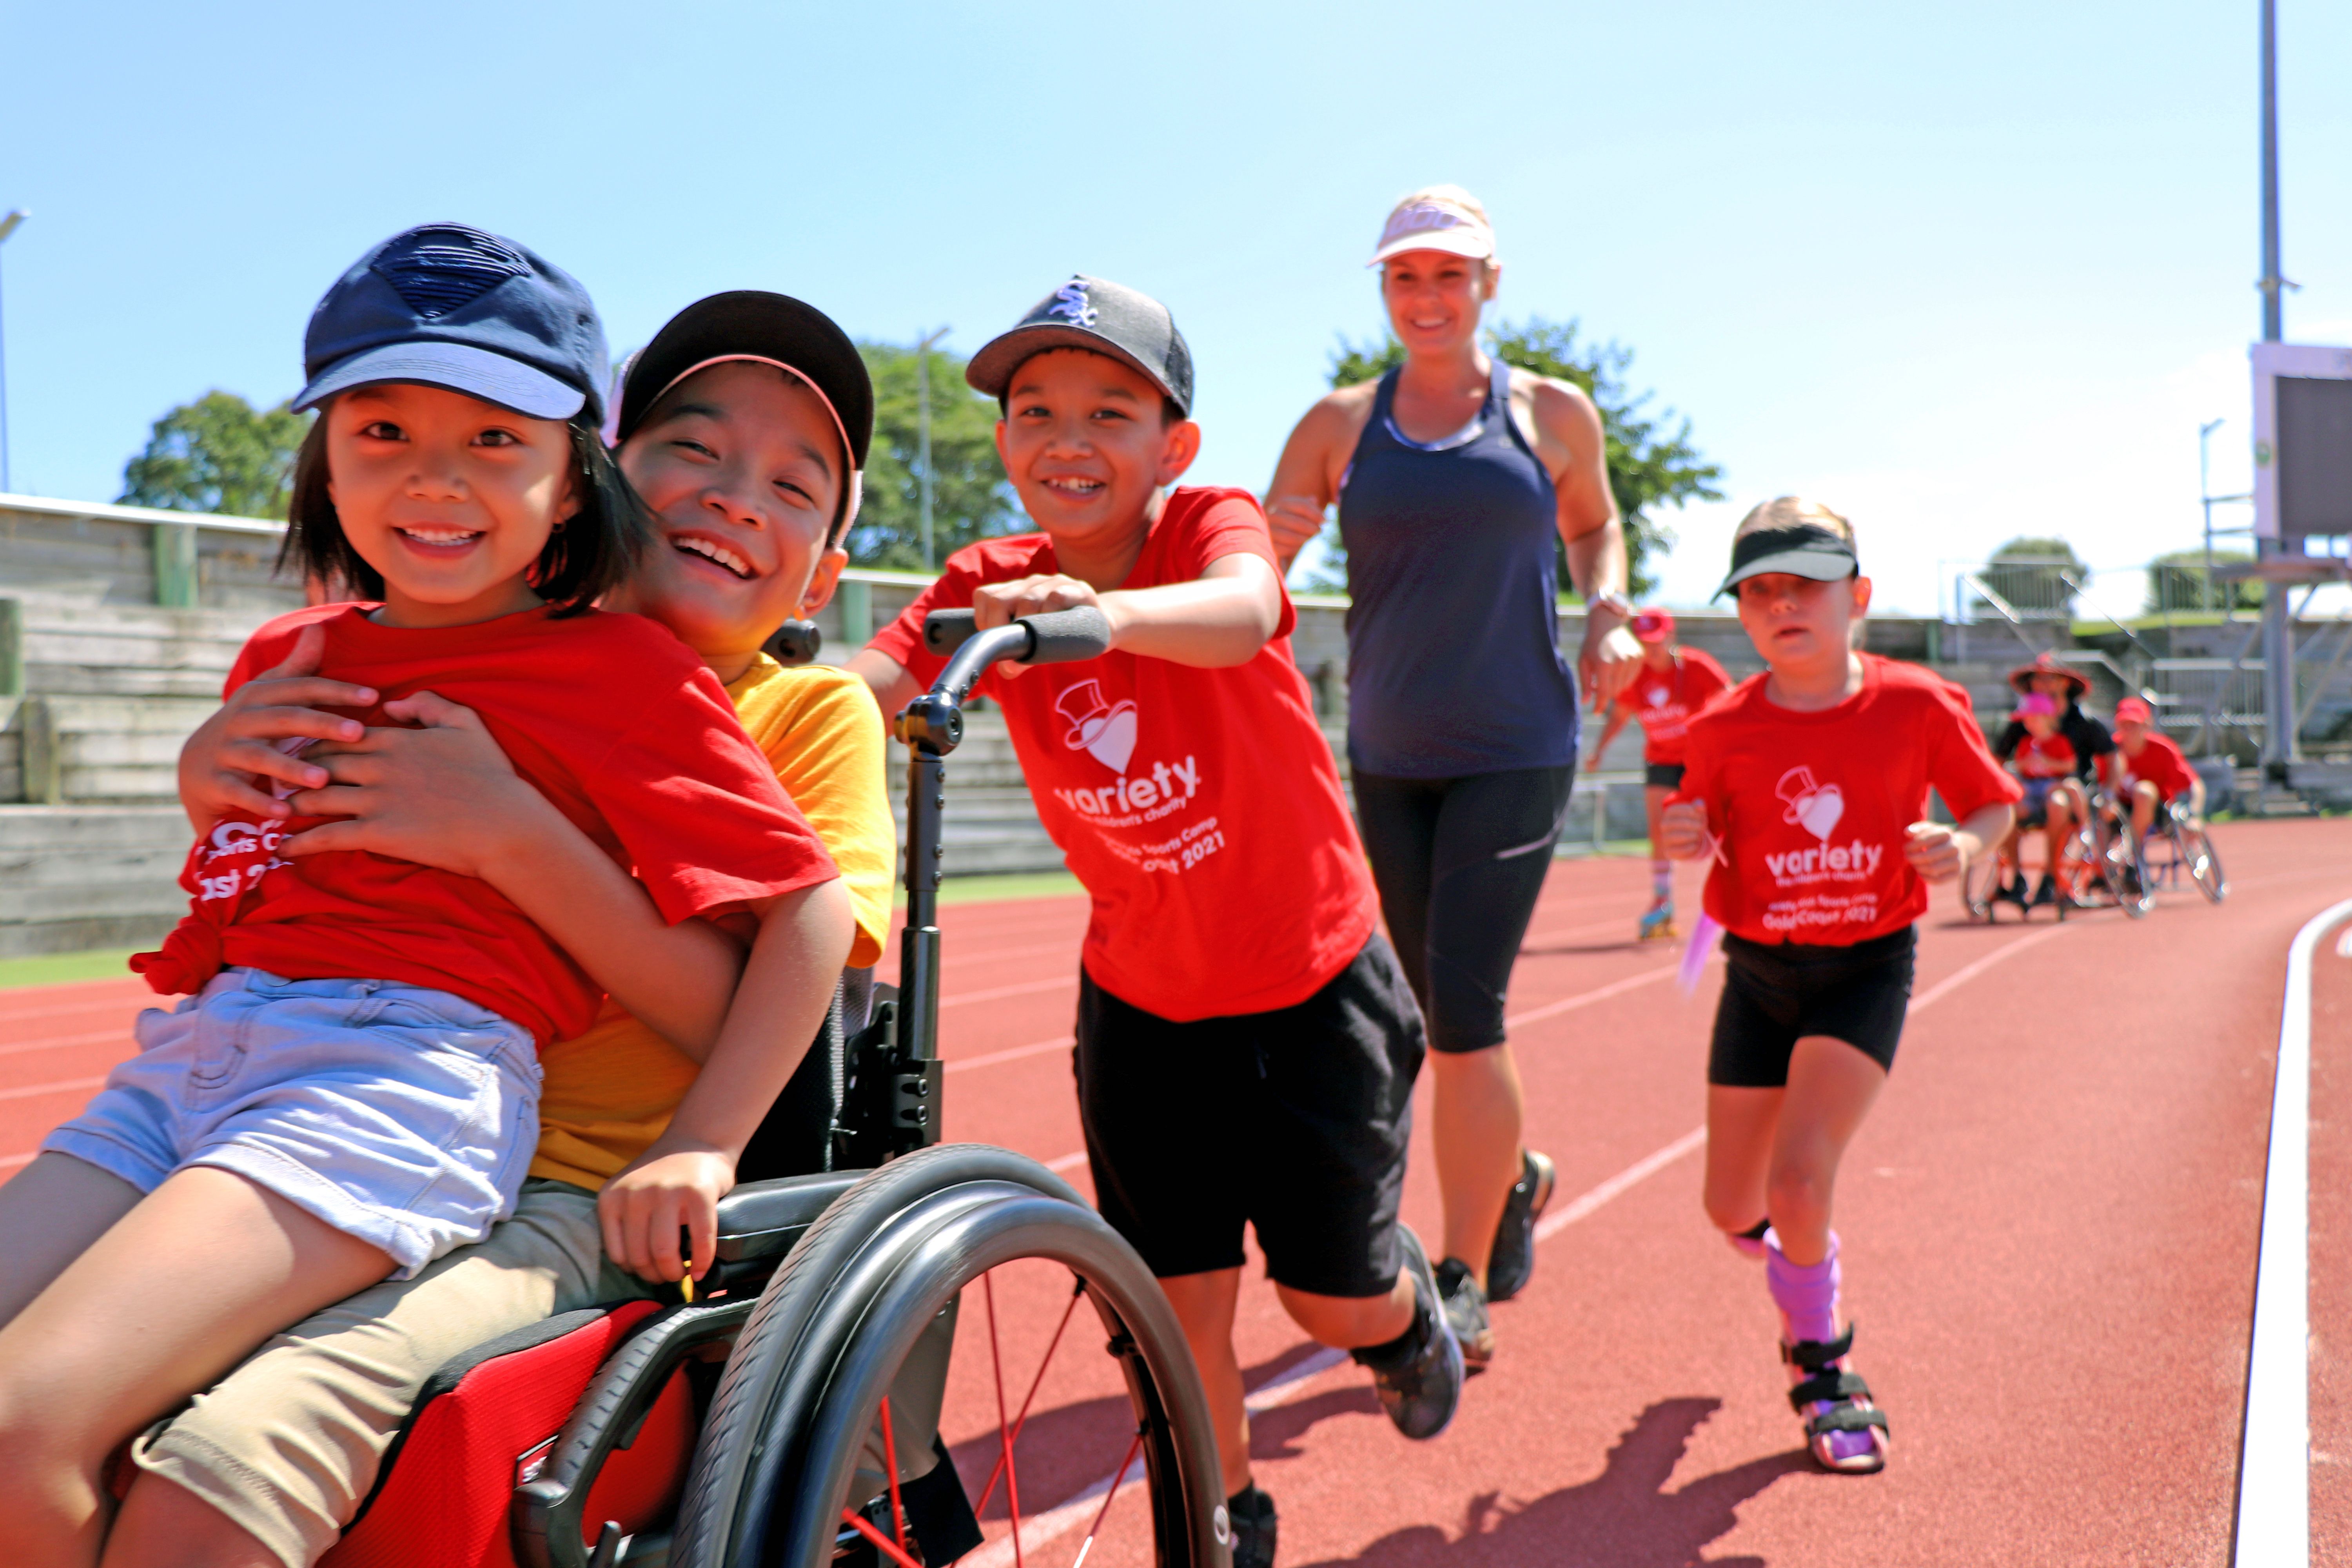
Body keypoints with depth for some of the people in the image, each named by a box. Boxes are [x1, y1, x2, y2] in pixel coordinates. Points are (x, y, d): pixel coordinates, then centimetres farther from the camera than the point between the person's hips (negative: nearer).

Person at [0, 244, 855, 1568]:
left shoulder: (621, 667, 1)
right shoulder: (290, 660, 21)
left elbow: (813, 911, -3)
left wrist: (700, 1147, -12)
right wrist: (209, 796, 8)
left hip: (398, 1076, -7)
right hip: (179, 1066, 7)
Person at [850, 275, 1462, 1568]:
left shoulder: (1212, 524, -16)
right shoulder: (989, 585, -7)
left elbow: (1241, 611, -40)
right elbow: (862, 691, -23)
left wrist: (1107, 611, -61)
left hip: (1311, 982, -2)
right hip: (1143, 998, 3)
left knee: (1334, 1299, 8)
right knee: (1177, 1308, 4)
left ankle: (1405, 1301, 45)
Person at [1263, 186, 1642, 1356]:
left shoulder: (1551, 413, 3)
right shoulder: (1341, 425, 4)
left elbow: (1594, 526, 20)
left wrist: (1608, 613, 0)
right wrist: (1273, 538, -24)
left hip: (1514, 751, -3)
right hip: (1388, 758, 3)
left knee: (1463, 1009, -10)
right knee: (1435, 1010, 12)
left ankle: (1463, 1286, 4)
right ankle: (1513, 1174, 40)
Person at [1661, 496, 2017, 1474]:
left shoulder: (1919, 705, -10)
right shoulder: (1725, 728, -7)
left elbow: (1995, 806, 2)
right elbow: (1700, 830, 5)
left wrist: (1963, 845, -21)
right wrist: (1685, 838, -19)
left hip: (1868, 966, -3)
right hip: (1760, 971, 3)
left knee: (1800, 1178, -20)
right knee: (1732, 1209, 7)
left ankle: (1820, 1362, 8)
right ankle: (1795, 1260, 47)